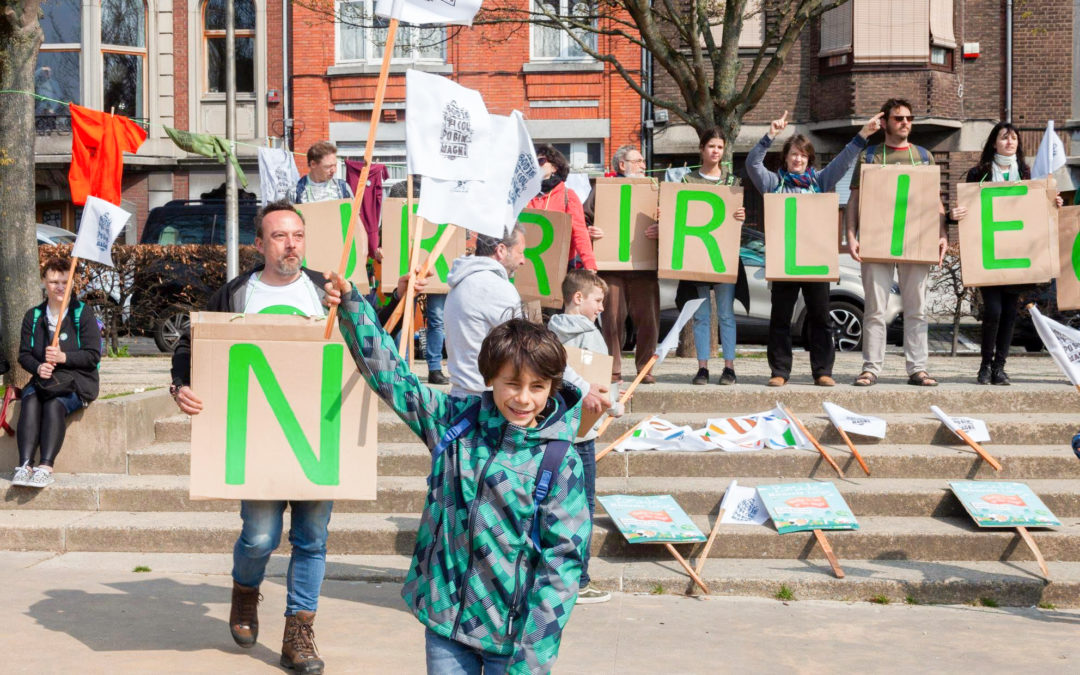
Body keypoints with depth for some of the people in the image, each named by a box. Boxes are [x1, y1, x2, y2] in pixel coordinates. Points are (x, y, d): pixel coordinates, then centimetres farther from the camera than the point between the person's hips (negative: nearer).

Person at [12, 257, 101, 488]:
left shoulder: (83, 313, 2)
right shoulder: (33, 316, 14)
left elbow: (93, 355, -5)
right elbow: (24, 354, 9)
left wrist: (63, 357, -20)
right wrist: (38, 367, -14)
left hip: (77, 381, -3)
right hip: (44, 379, 3)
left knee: (55, 404, -33)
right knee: (30, 402, -30)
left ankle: (46, 467, -42)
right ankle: (24, 465, -40)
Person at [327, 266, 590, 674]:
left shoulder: (560, 462, -10)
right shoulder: (456, 422, 0)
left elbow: (562, 560, -11)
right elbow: (390, 376, 6)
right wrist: (351, 304, -4)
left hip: (511, 636, -3)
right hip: (445, 624, 3)